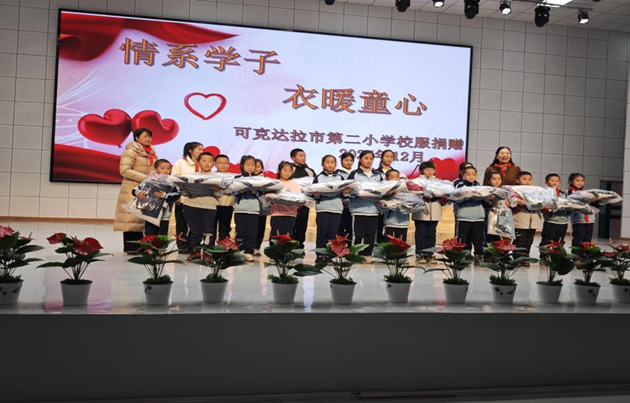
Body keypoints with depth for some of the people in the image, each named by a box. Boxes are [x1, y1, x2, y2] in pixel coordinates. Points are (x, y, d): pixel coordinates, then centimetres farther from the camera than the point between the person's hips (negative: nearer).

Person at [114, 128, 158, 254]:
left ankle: (138, 246, 10)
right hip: (132, 190, -7)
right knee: (131, 217, -6)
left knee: (143, 218, 5)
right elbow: (125, 170, -15)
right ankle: (129, 247, -2)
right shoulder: (131, 151, -6)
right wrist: (145, 178, -20)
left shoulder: (151, 153, 17)